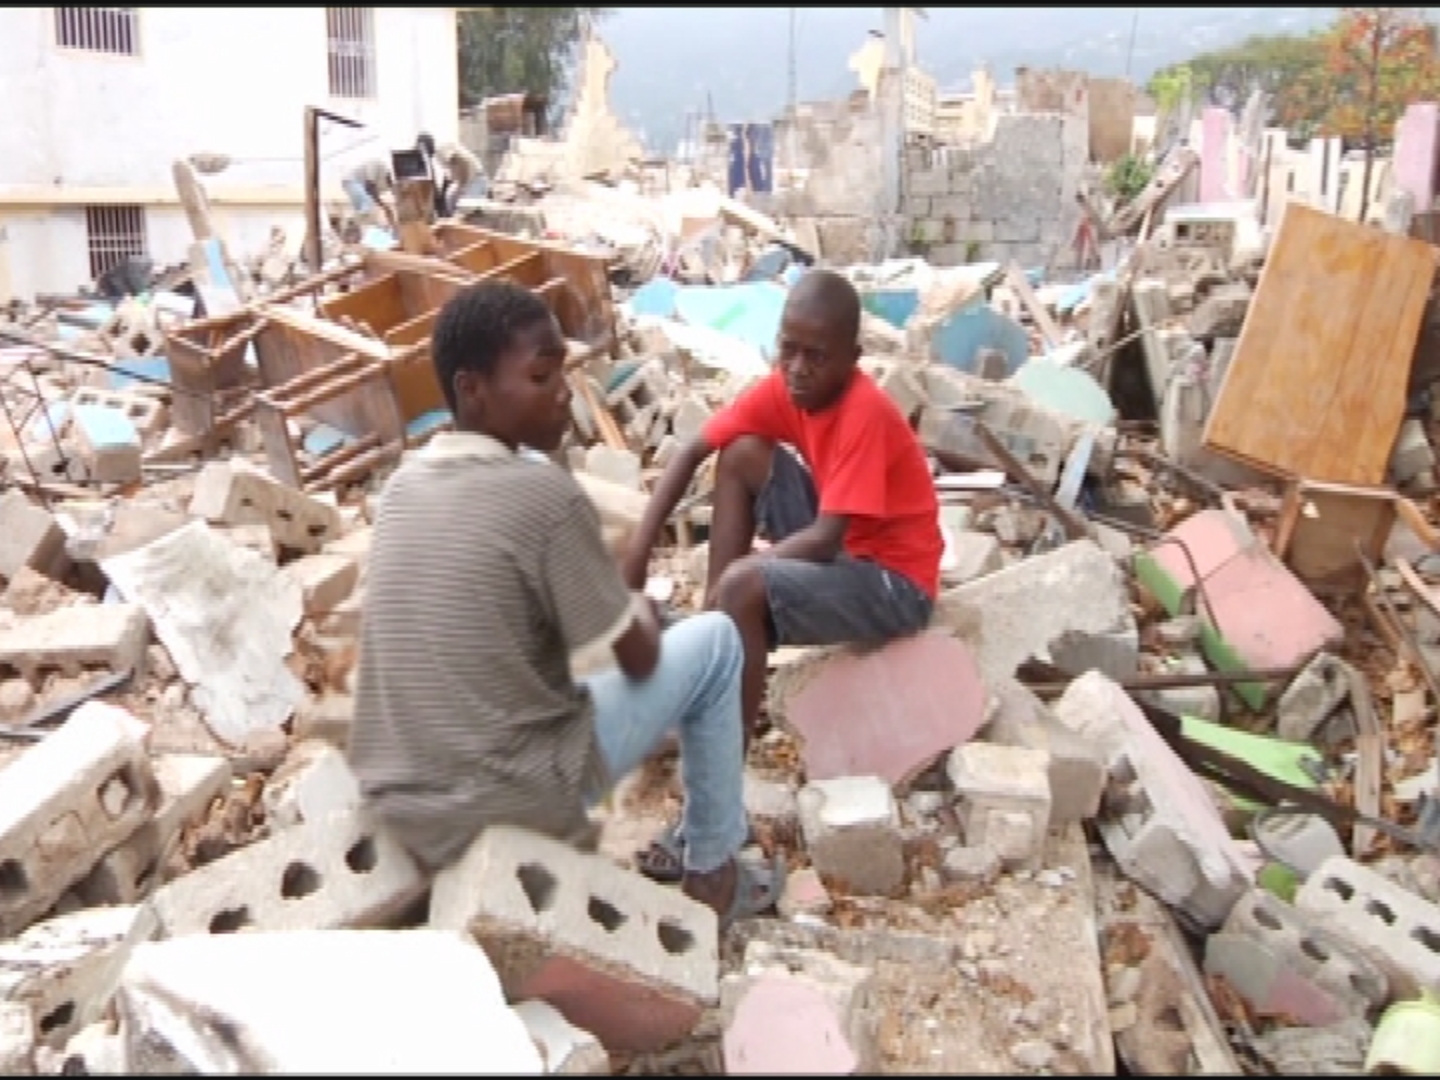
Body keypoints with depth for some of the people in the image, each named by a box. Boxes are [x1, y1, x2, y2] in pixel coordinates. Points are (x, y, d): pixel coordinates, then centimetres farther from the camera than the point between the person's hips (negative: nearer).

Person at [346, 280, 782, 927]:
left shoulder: (404, 482, 3)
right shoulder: (544, 495, -18)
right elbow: (638, 659, -7)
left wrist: (611, 606, 21)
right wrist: (642, 612, 14)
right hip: (514, 802, -7)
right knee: (715, 640, 9)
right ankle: (714, 877, 20)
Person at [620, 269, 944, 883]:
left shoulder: (865, 414, -25)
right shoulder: (785, 388, -4)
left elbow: (823, 540, -29)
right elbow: (693, 452, -2)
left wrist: (728, 578, -25)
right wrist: (639, 549, -12)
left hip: (893, 584, -8)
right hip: (838, 549, 8)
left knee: (743, 590, -30)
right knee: (741, 455, -3)